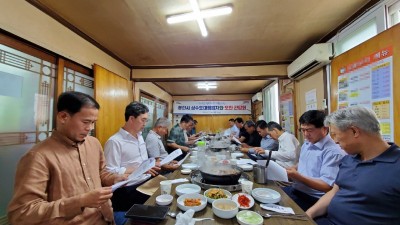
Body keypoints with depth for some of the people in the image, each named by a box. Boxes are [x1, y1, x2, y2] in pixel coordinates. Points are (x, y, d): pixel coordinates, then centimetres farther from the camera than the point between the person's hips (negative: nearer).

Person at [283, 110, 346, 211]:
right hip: (295, 189, 8)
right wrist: (289, 170, 5)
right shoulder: (307, 143, 9)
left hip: (312, 198, -8)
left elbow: (327, 186, -22)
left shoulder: (333, 152, -18)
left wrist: (298, 176, -28)